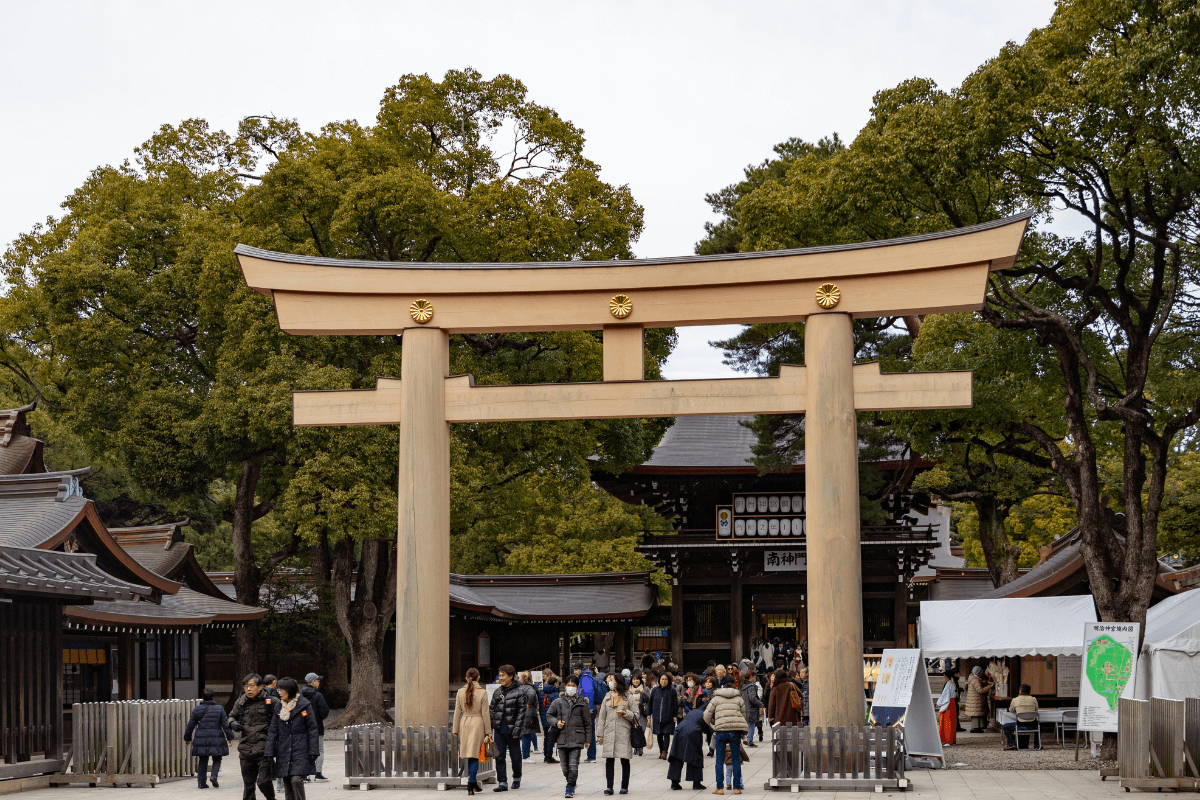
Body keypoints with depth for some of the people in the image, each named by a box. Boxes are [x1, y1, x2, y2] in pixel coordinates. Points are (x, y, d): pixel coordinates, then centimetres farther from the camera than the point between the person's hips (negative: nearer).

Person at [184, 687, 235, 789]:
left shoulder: (197, 709, 3)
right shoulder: (219, 709, -1)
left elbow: (190, 725, 8)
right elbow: (225, 725, -2)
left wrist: (187, 738, 18)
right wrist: (230, 737, 5)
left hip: (201, 739, 2)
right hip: (216, 739, -2)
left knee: (203, 761, 9)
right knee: (217, 759, 11)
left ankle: (201, 782, 7)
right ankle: (214, 776, -12)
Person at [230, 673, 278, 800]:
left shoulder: (270, 701, -4)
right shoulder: (241, 702, 8)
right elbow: (232, 716, 25)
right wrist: (232, 723, 3)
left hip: (264, 749, -4)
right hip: (246, 749, 4)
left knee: (263, 782, -9)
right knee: (248, 784, 10)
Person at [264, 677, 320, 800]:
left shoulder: (304, 706, -4)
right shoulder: (279, 707, 8)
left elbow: (312, 730, -2)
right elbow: (273, 731, 10)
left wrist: (313, 752, -7)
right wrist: (269, 752, 2)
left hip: (301, 752, -5)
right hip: (284, 752, 5)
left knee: (296, 780, -17)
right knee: (287, 783, 5)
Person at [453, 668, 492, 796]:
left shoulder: (460, 692, 1)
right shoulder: (482, 692, -7)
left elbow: (457, 712, 4)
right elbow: (485, 713, -5)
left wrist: (455, 730, 11)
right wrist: (488, 732, -1)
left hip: (464, 724, 3)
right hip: (477, 724, -3)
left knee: (470, 756, 13)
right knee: (475, 755, 1)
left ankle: (473, 784, 20)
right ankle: (471, 783, -12)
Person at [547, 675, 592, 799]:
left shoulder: (582, 703, 3)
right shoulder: (558, 702, 6)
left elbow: (587, 722, 7)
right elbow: (549, 715, 15)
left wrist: (588, 739, 6)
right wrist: (556, 722, -6)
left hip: (576, 739, -2)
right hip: (562, 738, 2)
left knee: (573, 765, -11)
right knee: (565, 766, 8)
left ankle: (570, 787, -2)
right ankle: (571, 784, 29)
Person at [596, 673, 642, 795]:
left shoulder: (628, 697, 3)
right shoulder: (607, 697, 14)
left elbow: (637, 715, 4)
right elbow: (602, 716, 14)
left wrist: (625, 713, -13)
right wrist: (600, 734, 10)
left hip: (624, 733, -3)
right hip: (609, 733, 3)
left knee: (625, 761, 2)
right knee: (609, 760, -2)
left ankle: (624, 787, 9)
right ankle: (609, 787, -1)